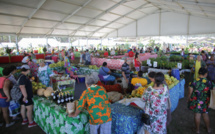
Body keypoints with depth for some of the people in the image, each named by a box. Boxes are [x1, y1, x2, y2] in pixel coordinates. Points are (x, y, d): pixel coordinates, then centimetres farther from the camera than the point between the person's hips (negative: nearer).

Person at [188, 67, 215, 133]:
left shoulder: (194, 82, -15)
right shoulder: (208, 82, -13)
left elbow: (190, 92, -9)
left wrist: (188, 99, 4)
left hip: (196, 101, -1)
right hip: (205, 101, 1)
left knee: (197, 114, 11)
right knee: (205, 114, 19)